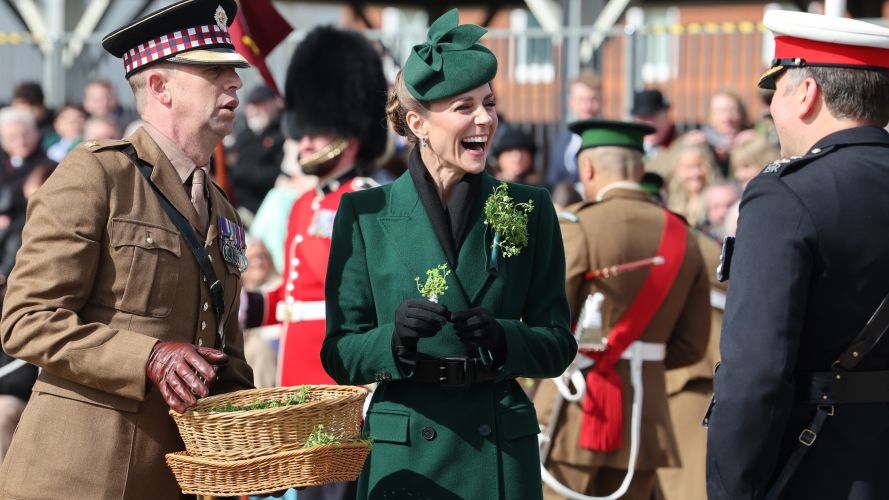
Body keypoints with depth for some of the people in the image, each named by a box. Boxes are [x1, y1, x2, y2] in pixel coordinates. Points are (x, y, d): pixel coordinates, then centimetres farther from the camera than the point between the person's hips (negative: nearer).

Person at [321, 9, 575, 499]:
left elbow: (557, 345, 5)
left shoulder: (529, 210, 5)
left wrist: (500, 337, -14)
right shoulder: (364, 215, 1)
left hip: (501, 458, 1)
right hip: (401, 459, -1)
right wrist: (395, 337, -19)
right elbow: (339, 356, 1)